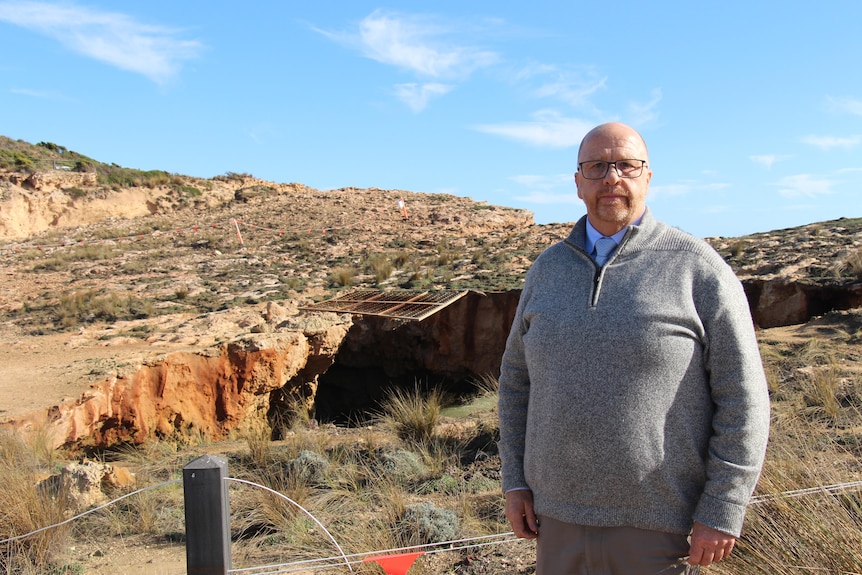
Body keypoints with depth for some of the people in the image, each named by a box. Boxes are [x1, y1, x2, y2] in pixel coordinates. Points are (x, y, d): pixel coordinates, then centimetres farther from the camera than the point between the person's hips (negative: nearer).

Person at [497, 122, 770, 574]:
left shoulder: (697, 267, -8)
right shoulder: (548, 269, 5)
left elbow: (742, 398, -8)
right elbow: (517, 379, 11)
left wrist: (722, 512, -10)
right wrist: (514, 480, 6)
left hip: (658, 525, -3)